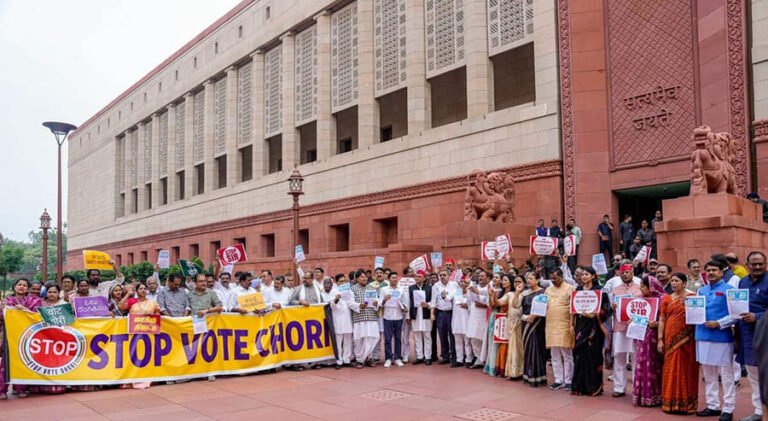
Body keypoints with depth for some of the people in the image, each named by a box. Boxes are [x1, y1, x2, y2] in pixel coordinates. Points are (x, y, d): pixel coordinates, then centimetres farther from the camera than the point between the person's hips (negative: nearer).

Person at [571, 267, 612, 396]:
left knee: (592, 355, -2)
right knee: (580, 354, 5)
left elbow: (605, 309, -8)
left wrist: (594, 315, -21)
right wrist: (573, 325, 9)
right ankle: (579, 386, 12)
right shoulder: (578, 290, 10)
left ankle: (593, 386, 8)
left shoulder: (599, 290, -4)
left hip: (593, 327, -5)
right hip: (580, 326, 5)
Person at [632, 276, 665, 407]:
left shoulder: (662, 299, -10)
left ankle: (653, 396, 8)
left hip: (654, 338, -6)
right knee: (642, 366, 7)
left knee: (652, 366, -1)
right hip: (642, 336, 7)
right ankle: (643, 395, 14)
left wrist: (656, 324, -27)